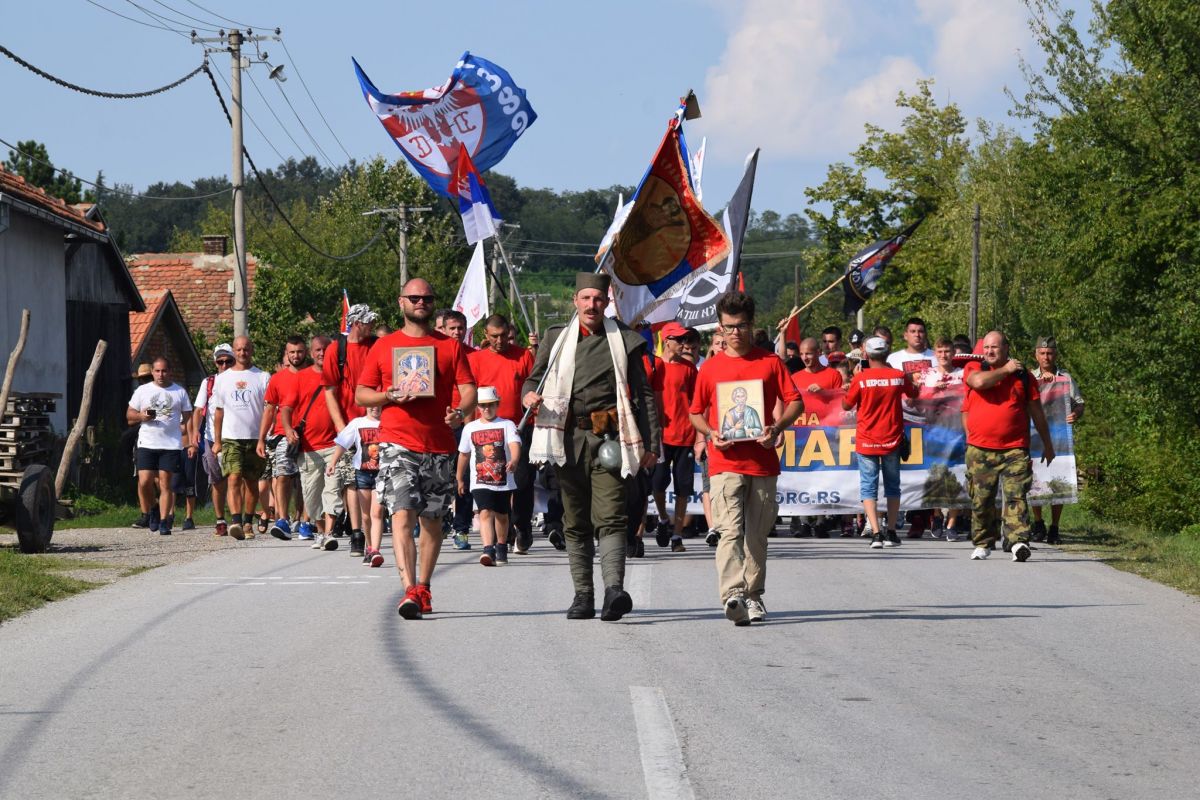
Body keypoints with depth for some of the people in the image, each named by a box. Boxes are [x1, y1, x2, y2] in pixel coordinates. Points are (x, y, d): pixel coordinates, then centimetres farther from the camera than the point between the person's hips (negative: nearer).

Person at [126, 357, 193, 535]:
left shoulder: (180, 392, 9)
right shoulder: (142, 391, 10)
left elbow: (188, 419, 10)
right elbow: (129, 414, 12)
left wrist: (192, 443, 2)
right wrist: (141, 416, -10)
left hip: (171, 445, -1)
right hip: (147, 444, 1)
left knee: (165, 483, -4)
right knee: (144, 481, -8)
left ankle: (164, 521, -2)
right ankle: (145, 515, 12)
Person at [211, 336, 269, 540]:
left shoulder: (263, 378, 5)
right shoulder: (222, 379, 11)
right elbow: (218, 411, 15)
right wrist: (217, 441, 10)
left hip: (255, 437, 0)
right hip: (231, 438, 0)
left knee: (251, 482, 5)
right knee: (234, 478, -15)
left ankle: (248, 523, 17)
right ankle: (235, 521, -25)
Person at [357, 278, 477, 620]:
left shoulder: (451, 346, 10)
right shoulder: (383, 347, 9)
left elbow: (469, 390, 4)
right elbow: (361, 394, 11)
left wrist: (460, 412, -18)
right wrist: (390, 396, -9)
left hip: (439, 445, 2)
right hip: (397, 443, -2)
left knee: (432, 520, 9)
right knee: (402, 514, -16)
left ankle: (423, 588, 22)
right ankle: (410, 590, -24)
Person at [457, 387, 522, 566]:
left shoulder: (507, 425, 0)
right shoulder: (470, 428, 7)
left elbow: (514, 444, -17)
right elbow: (464, 455, 17)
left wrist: (514, 460, -38)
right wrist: (459, 479, 23)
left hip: (504, 481, 0)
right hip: (480, 482, 0)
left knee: (502, 516, 16)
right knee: (486, 513, -19)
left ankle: (501, 548, 37)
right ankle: (488, 551, -32)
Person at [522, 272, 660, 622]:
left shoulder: (623, 341, 9)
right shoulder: (557, 338, 14)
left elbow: (644, 394, 10)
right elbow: (535, 378, 20)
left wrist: (651, 443, 3)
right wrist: (529, 394, -5)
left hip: (608, 440, -3)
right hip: (569, 440, 3)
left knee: (610, 520, -15)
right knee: (575, 523, 6)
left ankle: (614, 589, -27)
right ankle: (583, 596, 11)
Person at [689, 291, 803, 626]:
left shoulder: (770, 362, 7)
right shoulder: (710, 368, 8)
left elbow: (795, 402, 6)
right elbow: (696, 412, 16)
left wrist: (777, 428, -11)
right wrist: (711, 433, -5)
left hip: (762, 461, 1)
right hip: (725, 463, -1)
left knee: (757, 533, 8)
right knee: (729, 529, -15)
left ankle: (753, 595, 19)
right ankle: (732, 595, -27)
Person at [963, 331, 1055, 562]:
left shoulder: (1022, 375, 11)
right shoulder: (974, 368, 8)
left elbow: (1036, 412, 16)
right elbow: (979, 381, -18)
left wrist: (1047, 443, 18)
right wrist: (1005, 370, -4)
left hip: (1014, 449, -1)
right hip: (980, 449, 1)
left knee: (1016, 496, -13)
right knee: (981, 500, 5)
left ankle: (1019, 541, -21)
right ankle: (982, 543, 18)